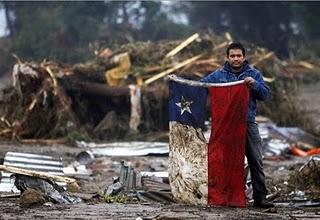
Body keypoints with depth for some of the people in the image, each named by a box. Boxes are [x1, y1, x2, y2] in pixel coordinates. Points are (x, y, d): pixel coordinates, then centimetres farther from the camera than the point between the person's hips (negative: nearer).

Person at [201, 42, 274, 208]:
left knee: (256, 161, -3)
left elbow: (264, 94, 2)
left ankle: (260, 197, 0)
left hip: (249, 124, 0)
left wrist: (254, 84, -16)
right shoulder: (218, 75, 8)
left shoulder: (254, 74, 9)